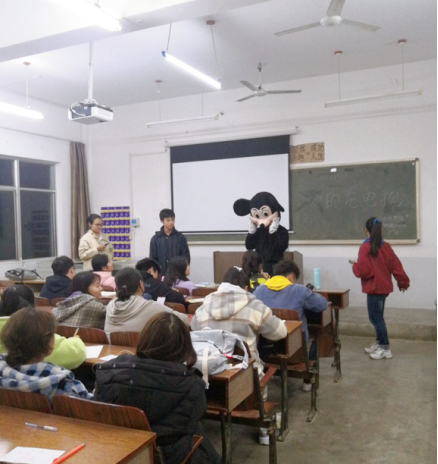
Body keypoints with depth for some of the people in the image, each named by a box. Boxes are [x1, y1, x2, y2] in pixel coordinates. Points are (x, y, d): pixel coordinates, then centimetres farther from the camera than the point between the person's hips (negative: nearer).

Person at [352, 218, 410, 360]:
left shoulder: (365, 247, -16)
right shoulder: (386, 246, 4)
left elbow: (363, 270, -19)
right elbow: (396, 266, 7)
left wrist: (354, 265, 1)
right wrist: (403, 282, 17)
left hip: (374, 288, -8)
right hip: (384, 287, 8)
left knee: (376, 318, 0)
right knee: (378, 317, 18)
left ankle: (386, 349, 4)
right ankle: (379, 344, 27)